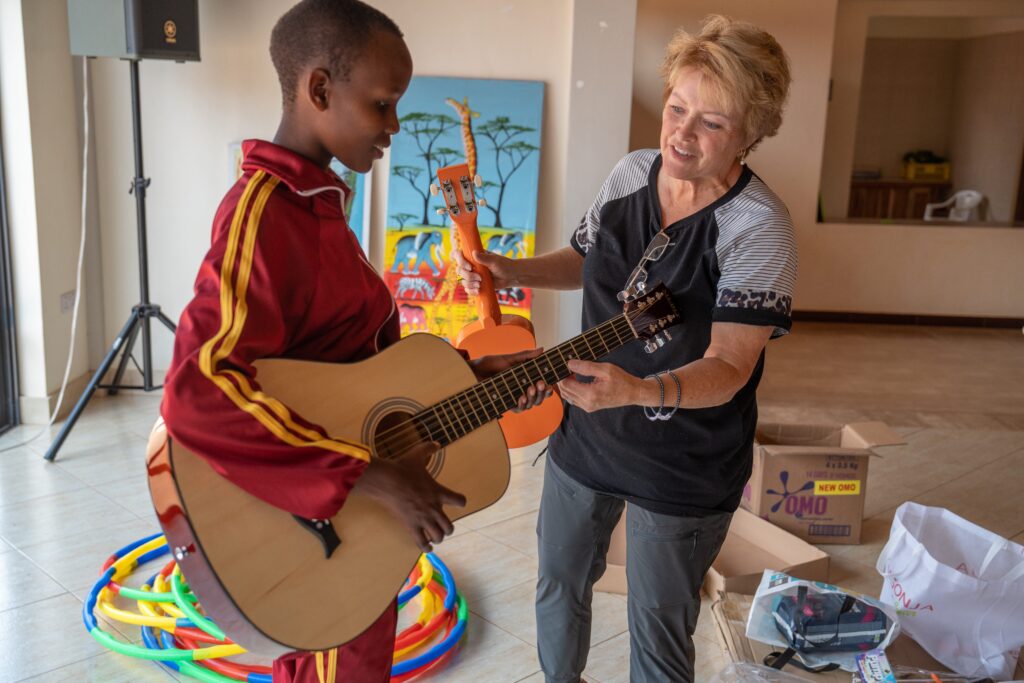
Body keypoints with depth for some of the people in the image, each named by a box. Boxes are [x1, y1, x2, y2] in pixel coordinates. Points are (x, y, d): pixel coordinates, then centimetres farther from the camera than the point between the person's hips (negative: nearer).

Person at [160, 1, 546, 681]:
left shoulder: (318, 203, 7)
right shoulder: (265, 211, -24)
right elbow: (199, 391, -38)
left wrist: (470, 373, 3)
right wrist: (373, 476, -35)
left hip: (348, 515, 9)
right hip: (316, 526, -9)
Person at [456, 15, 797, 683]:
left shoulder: (759, 227, -21)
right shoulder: (631, 171, -3)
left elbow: (730, 366, -25)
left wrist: (641, 391, -42)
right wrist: (512, 271, -4)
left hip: (682, 474, -5)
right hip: (585, 434, 6)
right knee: (559, 585, 24)